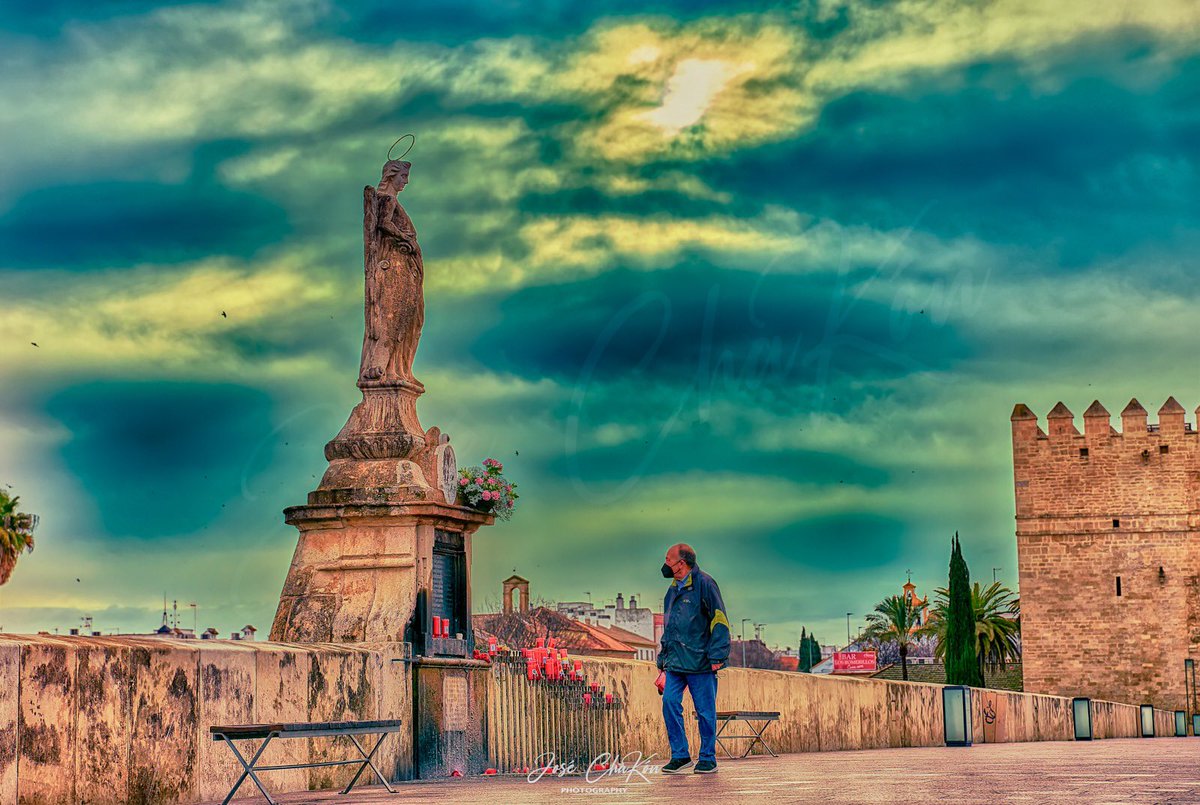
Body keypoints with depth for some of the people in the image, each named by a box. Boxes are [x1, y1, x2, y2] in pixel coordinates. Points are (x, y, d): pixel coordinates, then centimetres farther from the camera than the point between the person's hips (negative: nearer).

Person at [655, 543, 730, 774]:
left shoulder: (704, 583, -6)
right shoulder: (673, 589, 18)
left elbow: (719, 621, -9)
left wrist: (717, 656, -15)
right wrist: (663, 661, 22)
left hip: (700, 661, -7)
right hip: (675, 662, 7)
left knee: (705, 710, 0)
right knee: (670, 703, -4)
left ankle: (707, 759, 9)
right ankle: (680, 755, 5)